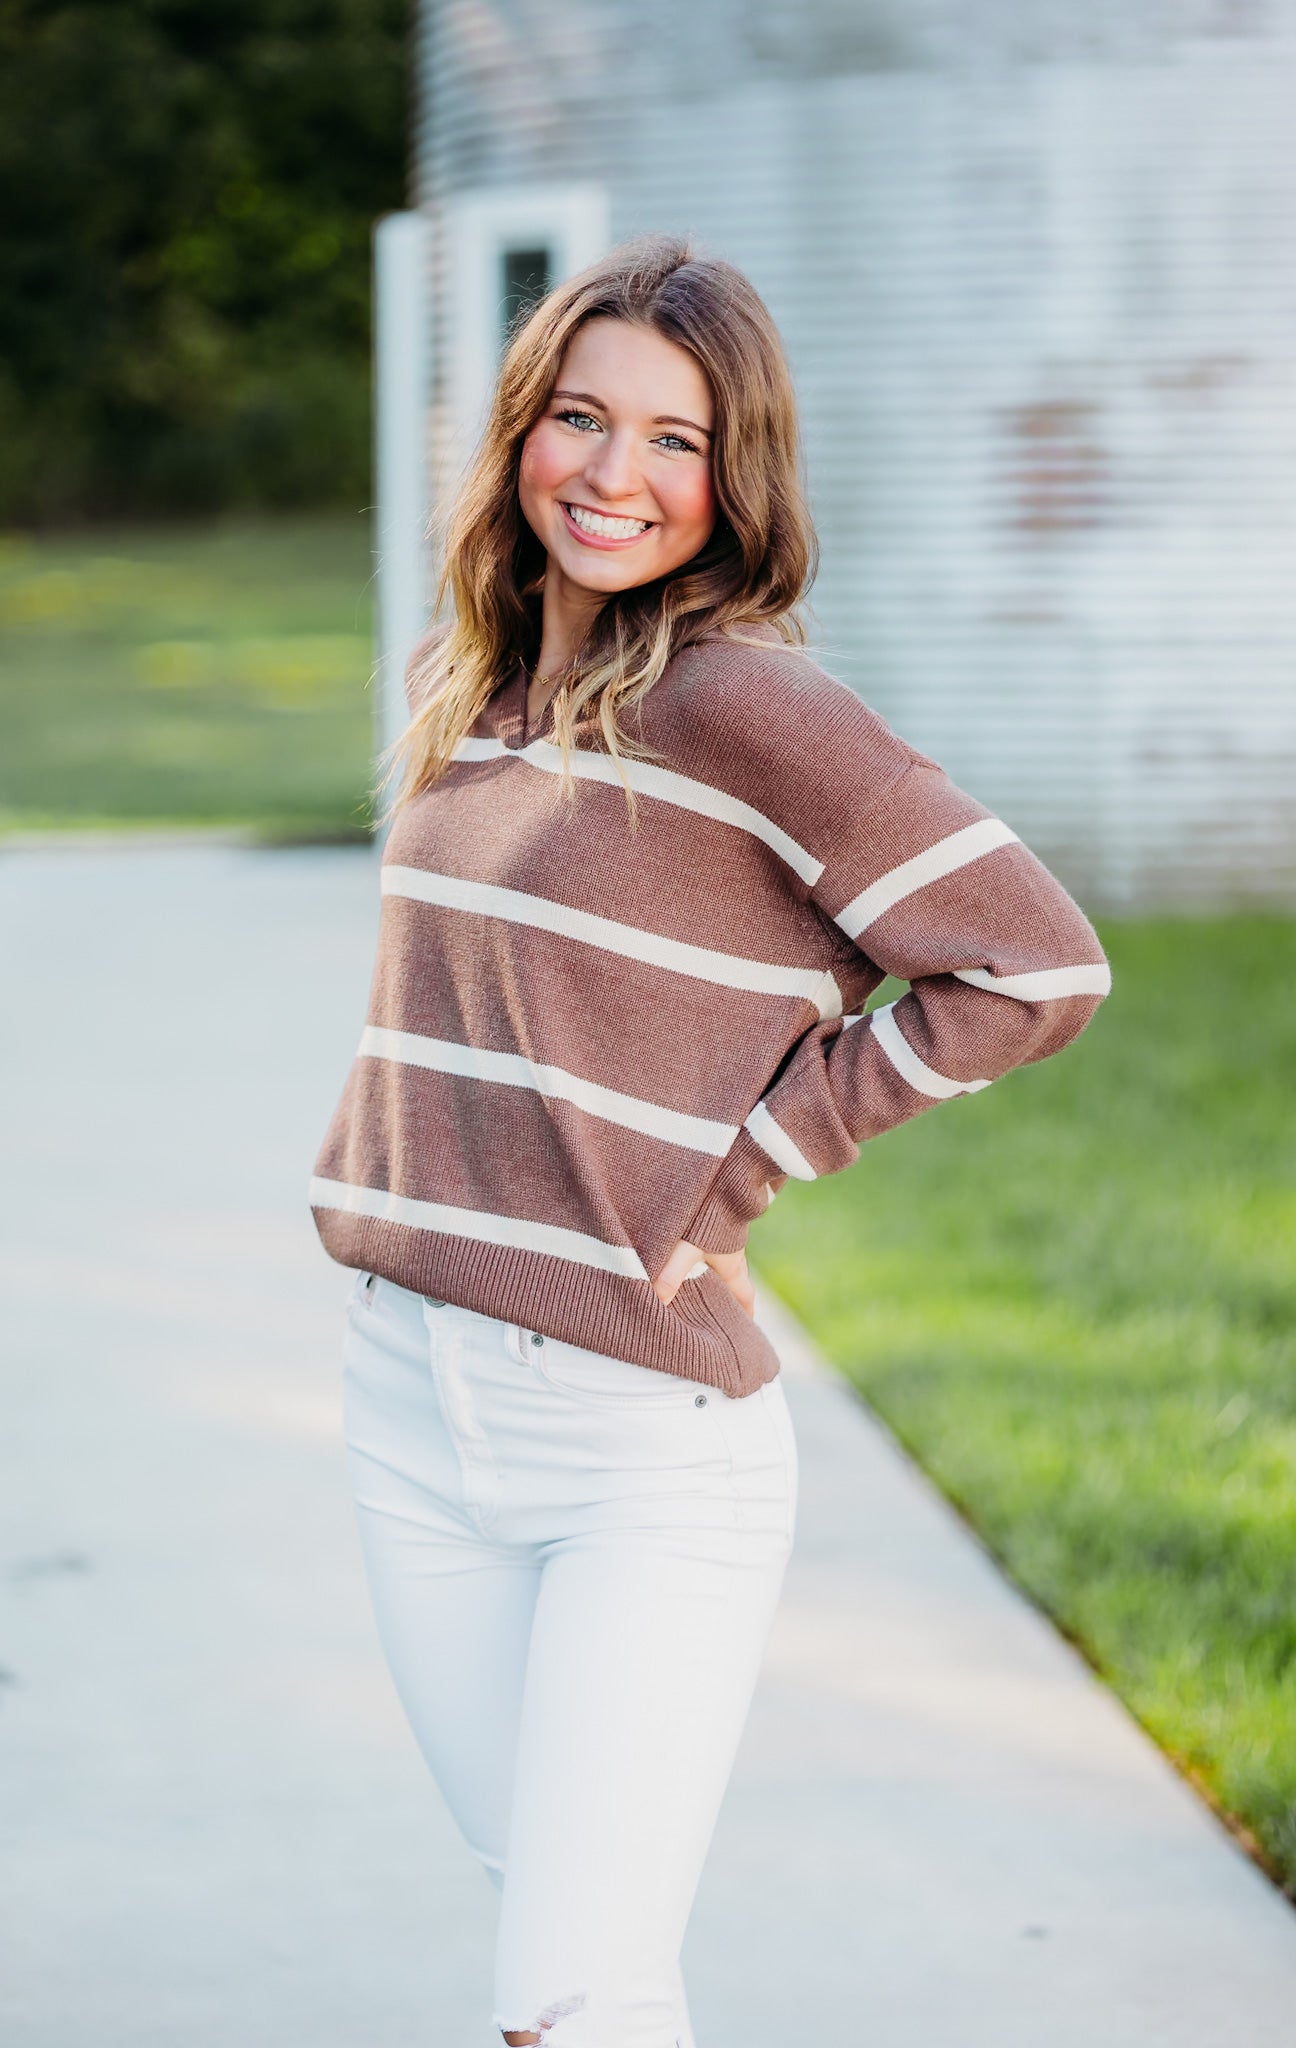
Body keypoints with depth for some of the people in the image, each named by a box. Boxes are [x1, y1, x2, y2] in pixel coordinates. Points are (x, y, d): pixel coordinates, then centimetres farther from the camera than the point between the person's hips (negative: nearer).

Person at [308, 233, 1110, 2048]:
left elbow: (1037, 966, -15)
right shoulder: (460, 681, 9)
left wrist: (746, 1164, -11)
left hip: (649, 1442, -7)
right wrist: (392, 1165, 12)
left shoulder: (740, 702, -13)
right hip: (414, 1397, 7)